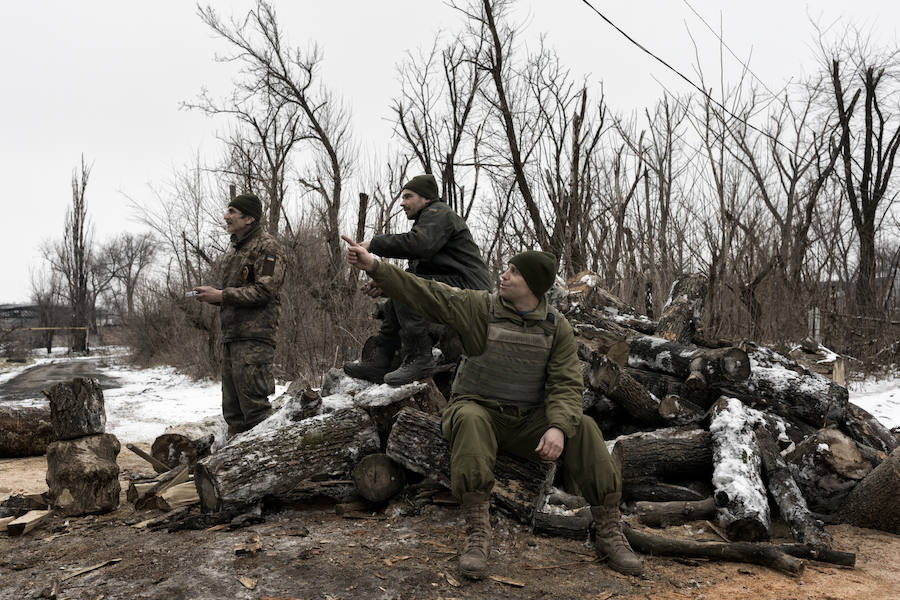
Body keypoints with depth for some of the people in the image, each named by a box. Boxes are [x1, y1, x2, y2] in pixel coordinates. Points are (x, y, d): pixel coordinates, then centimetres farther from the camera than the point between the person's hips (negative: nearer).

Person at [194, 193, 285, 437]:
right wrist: (212, 295, 7)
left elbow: (264, 291, -17)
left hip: (254, 337, -9)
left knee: (253, 403, -11)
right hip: (231, 335, 9)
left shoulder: (267, 246, -7)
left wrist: (221, 295, -14)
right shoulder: (234, 249, 21)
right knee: (232, 408, 13)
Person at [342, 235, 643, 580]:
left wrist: (558, 426, -27)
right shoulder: (478, 306, -5)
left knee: (583, 428, -22)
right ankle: (477, 534, -35)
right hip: (479, 411, -1)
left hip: (528, 422, 2)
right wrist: (374, 266, -23)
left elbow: (566, 384, -7)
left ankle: (609, 534, -11)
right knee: (469, 418, -36)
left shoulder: (556, 327, 0)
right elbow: (423, 293, -13)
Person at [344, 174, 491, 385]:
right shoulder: (426, 219, 27)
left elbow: (418, 244, -26)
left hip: (467, 288, -11)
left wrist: (374, 244, -16)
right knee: (394, 302, 10)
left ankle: (418, 359, -25)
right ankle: (378, 363, 1)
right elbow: (415, 269, 20)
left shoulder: (438, 212, -4)